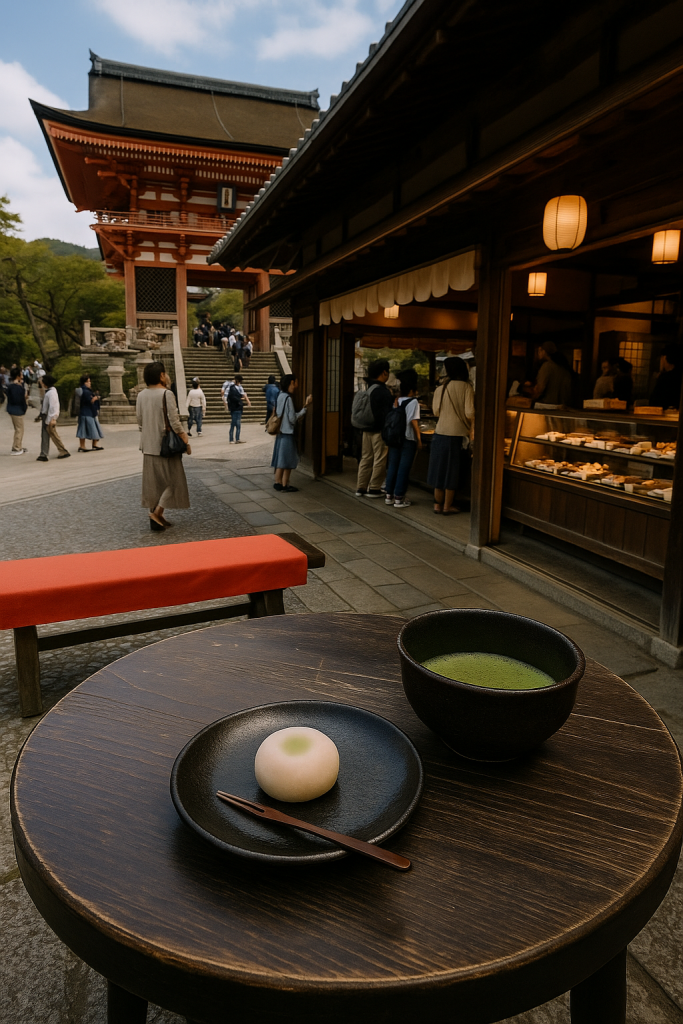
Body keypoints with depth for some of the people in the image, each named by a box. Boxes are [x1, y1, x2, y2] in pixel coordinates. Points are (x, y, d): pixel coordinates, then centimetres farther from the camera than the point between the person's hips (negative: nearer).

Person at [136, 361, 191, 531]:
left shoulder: (141, 395, 5)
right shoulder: (166, 394, -14)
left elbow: (140, 422, 10)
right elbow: (175, 423, -17)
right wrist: (186, 442, -9)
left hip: (148, 447, 7)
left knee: (153, 483, 13)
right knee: (173, 480, 5)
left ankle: (156, 517, 18)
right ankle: (157, 512, -6)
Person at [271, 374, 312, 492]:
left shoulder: (280, 396, 8)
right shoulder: (288, 398, -18)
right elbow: (293, 419, -19)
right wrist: (305, 407, -15)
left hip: (281, 433, 9)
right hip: (287, 434, -9)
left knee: (280, 459, 14)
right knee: (288, 461, 1)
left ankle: (278, 482, 20)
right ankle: (285, 485, 7)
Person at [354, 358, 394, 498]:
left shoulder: (369, 388, 10)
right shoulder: (383, 391, -16)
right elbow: (387, 413, -17)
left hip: (367, 429, 9)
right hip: (379, 430, -9)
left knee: (366, 458, 12)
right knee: (380, 460, 0)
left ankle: (361, 488, 16)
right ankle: (374, 489, 5)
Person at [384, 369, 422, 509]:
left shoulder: (396, 401, 7)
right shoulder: (413, 402, -10)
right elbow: (413, 421, -17)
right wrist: (419, 439, -10)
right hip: (408, 440, -6)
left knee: (392, 466, 12)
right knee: (404, 468, 0)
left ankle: (389, 495, 19)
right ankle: (399, 499, 3)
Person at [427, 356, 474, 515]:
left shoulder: (441, 388, 0)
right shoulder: (466, 387, -7)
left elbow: (436, 411, 2)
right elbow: (469, 413, -12)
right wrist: (471, 430, 6)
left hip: (440, 432, 3)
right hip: (457, 433, -2)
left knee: (440, 467, 11)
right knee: (452, 471, 6)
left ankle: (438, 504, 17)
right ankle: (447, 506, 12)